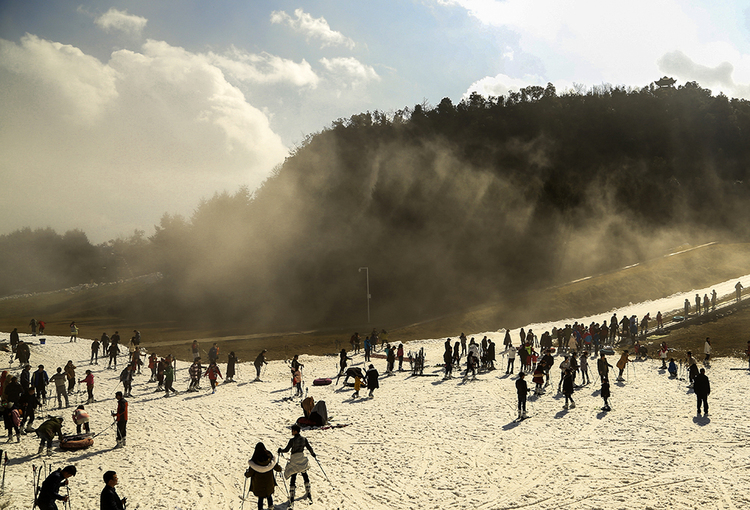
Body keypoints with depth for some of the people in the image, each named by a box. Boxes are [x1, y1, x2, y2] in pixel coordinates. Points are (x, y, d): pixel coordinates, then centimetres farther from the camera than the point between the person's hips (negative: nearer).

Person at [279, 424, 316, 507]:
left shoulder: (292, 440, -16)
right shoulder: (304, 439, -2)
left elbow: (286, 450, -11)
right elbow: (309, 448, 6)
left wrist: (280, 450, 9)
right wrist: (313, 454, 25)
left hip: (294, 461, -4)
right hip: (302, 460, 4)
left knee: (293, 478, -1)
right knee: (305, 476, 22)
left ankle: (291, 499, -6)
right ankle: (309, 494, 29)